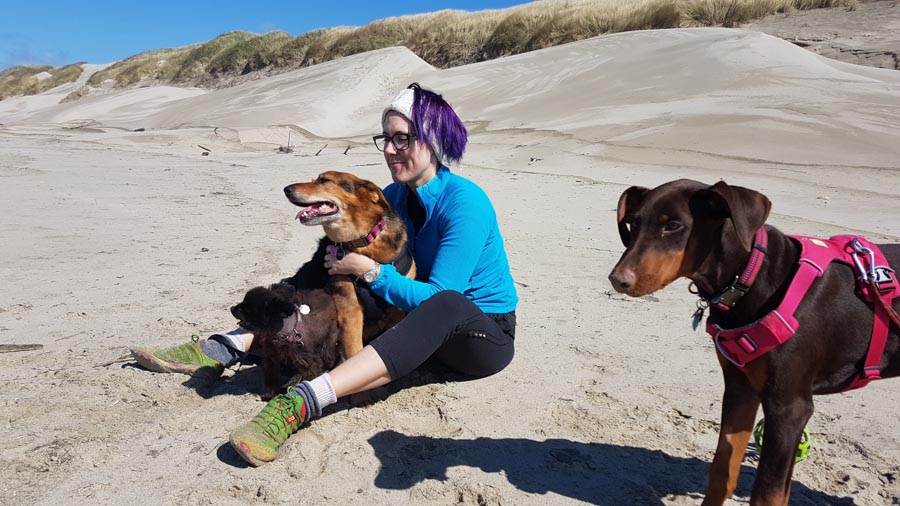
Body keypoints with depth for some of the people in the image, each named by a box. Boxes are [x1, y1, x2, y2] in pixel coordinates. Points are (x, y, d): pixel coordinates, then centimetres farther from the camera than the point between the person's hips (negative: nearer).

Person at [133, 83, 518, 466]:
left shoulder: (465, 202, -21)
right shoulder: (393, 196, 3)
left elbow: (438, 297, -25)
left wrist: (368, 270, -26)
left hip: (486, 335, -6)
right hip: (424, 326, 7)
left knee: (445, 306, -40)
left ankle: (302, 402, -49)